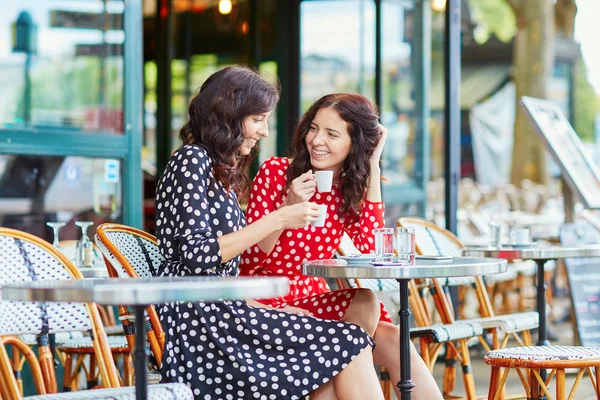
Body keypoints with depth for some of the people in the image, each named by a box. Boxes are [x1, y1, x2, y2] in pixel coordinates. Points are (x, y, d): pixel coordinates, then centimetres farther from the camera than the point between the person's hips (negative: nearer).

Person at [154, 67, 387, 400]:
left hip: (216, 312, 9)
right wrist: (278, 220, -15)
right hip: (198, 319, -9)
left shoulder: (222, 171, 21)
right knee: (350, 344, -14)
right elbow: (198, 256, -18)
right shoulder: (192, 160, -7)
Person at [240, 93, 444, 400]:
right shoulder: (275, 172, -5)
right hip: (269, 303, -4)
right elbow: (249, 260, -9)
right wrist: (288, 207, -22)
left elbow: (371, 251, -11)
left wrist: (373, 170, -8)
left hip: (318, 301, 5)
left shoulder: (350, 189, 9)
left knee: (391, 340, -22)